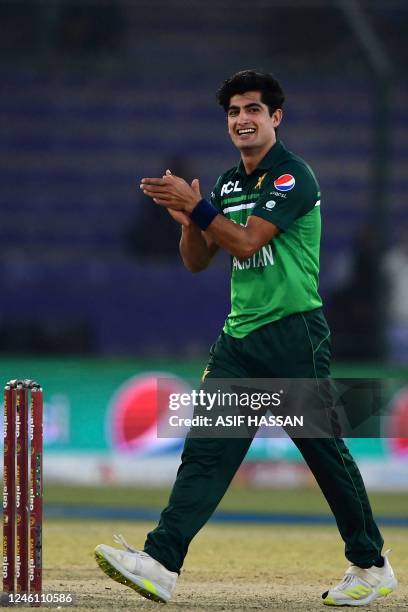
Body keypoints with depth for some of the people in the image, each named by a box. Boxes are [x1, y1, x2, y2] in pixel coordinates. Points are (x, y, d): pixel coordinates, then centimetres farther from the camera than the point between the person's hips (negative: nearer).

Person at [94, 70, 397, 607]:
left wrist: (196, 206, -22)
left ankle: (371, 565, 15)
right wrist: (188, 220, -4)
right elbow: (197, 262, 15)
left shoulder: (292, 175, -9)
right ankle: (161, 563, -18)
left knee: (324, 450, 1)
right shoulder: (229, 183, 15)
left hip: (294, 334, -7)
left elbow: (247, 242, -18)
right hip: (239, 337, 7)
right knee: (206, 447, -6)